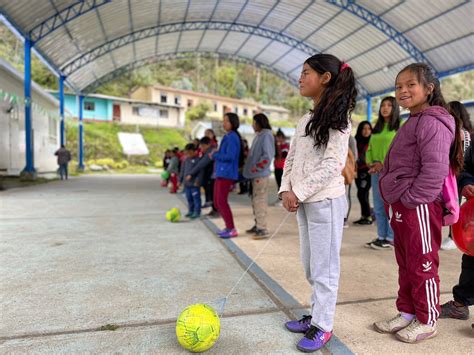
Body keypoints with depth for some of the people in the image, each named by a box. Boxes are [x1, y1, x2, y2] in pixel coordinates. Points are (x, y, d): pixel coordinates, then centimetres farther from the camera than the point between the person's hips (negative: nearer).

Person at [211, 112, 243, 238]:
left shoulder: (232, 137, -12)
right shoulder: (227, 137, 18)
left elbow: (229, 156, -21)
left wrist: (214, 155, -9)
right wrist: (216, 154, 6)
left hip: (227, 174, -10)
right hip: (221, 173, 10)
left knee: (222, 201, -8)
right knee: (217, 202, 12)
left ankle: (232, 229, 0)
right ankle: (228, 227, 22)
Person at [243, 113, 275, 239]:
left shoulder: (266, 135, -11)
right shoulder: (259, 136, 16)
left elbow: (267, 156, -17)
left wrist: (255, 168, -15)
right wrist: (249, 168, 13)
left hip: (260, 174, -9)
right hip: (255, 174, 9)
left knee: (260, 200, -6)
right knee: (255, 200, 14)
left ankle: (262, 229, -1)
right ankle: (258, 225, 25)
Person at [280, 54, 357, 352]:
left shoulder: (338, 118, -9)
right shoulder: (305, 120, 14)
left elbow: (333, 163, -17)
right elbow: (292, 157, 13)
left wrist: (299, 192, -16)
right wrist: (286, 190, -2)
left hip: (326, 201, -8)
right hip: (303, 201, 8)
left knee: (324, 266, 2)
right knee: (310, 264, 16)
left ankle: (323, 326, 17)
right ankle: (317, 315, 32)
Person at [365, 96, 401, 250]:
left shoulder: (401, 126, -2)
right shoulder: (377, 128, 18)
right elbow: (369, 148, 16)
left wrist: (384, 165, -15)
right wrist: (371, 163, -2)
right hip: (376, 171, 6)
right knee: (378, 207, 8)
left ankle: (391, 239, 6)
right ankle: (381, 237, 16)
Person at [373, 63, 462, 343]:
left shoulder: (432, 122, -13)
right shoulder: (412, 123, 18)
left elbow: (435, 168, -22)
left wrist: (410, 199, -18)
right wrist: (394, 201, 16)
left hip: (419, 207, -9)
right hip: (402, 207, 10)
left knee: (422, 266, 4)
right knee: (405, 265, 17)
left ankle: (427, 321, 20)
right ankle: (407, 313, 30)